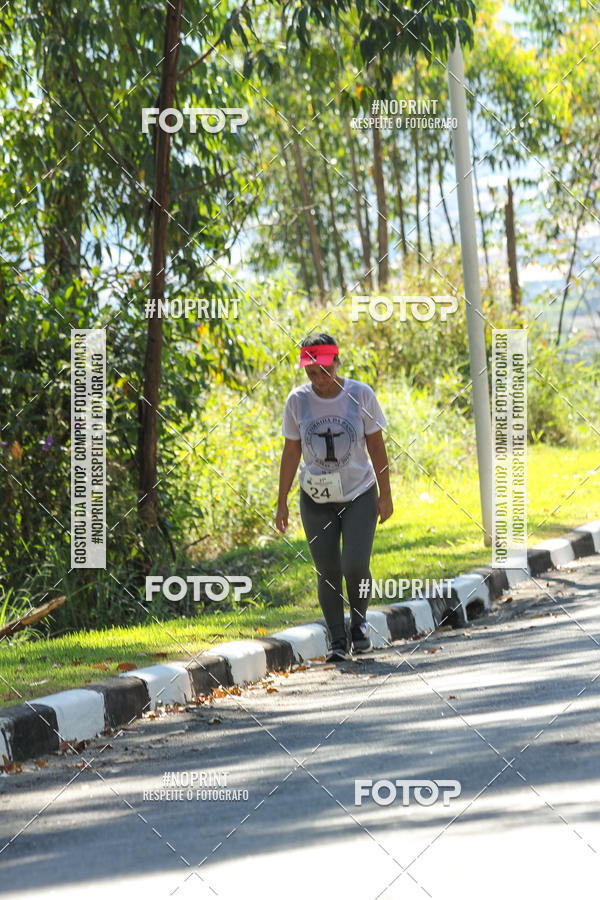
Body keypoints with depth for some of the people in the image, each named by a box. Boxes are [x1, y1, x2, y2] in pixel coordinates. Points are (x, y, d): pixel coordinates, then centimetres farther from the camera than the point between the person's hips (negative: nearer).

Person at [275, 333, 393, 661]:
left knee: (355, 566, -14)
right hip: (316, 498, 1)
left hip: (359, 495, -1)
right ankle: (337, 640, 12)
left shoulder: (361, 395, -7)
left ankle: (360, 623, 13)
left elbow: (376, 446, 0)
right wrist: (282, 502, 1)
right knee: (327, 572, 0)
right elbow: (290, 453, 2)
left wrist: (385, 495, -1)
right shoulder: (297, 400, -4)